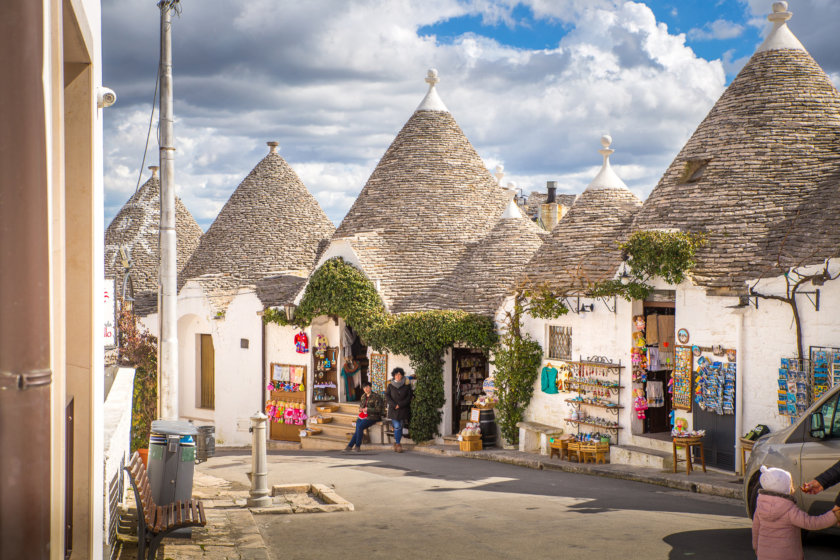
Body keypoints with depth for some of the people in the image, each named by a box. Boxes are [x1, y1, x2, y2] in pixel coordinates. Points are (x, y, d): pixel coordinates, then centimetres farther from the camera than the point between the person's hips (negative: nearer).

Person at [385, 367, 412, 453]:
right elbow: (387, 396, 2)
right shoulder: (390, 385, 7)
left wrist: (400, 405, -10)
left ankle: (396, 443, 12)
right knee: (397, 426, -10)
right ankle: (397, 444, 2)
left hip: (403, 410, 0)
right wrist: (394, 405, -11)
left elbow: (409, 397, -2)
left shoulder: (407, 385, 3)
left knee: (400, 427, -2)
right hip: (393, 410, 0)